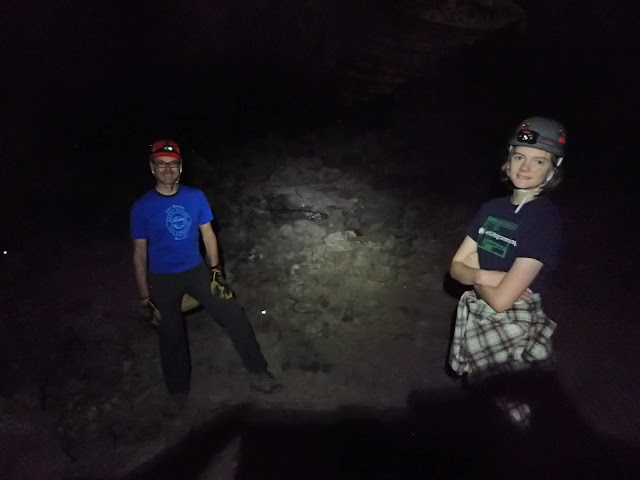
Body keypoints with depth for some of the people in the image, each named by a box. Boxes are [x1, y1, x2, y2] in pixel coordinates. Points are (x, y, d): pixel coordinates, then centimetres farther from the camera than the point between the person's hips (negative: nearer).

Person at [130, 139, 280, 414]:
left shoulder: (196, 197, -5)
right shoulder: (142, 207, -11)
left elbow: (208, 235, 4)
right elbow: (140, 253, -6)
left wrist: (215, 269, -3)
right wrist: (144, 296, -6)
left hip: (196, 270, 2)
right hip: (163, 279, -1)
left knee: (233, 314, -9)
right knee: (171, 335, 8)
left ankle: (258, 374, 3)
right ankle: (178, 391, 31)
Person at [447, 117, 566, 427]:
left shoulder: (546, 220, -20)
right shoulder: (492, 208, 0)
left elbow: (501, 299, -25)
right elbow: (456, 267, 1)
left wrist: (474, 274, -10)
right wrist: (484, 276, -17)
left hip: (514, 330, -6)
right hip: (476, 317, 6)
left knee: (505, 415, 7)